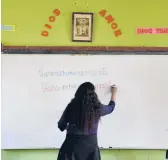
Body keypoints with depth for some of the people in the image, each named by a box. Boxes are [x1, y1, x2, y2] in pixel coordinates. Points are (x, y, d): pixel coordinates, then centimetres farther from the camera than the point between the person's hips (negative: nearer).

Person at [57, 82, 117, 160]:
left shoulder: (71, 106, -8)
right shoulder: (97, 108, -5)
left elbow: (61, 126, 3)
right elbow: (111, 107, 19)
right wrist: (113, 93, 36)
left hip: (73, 143, -1)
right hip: (91, 144, 1)